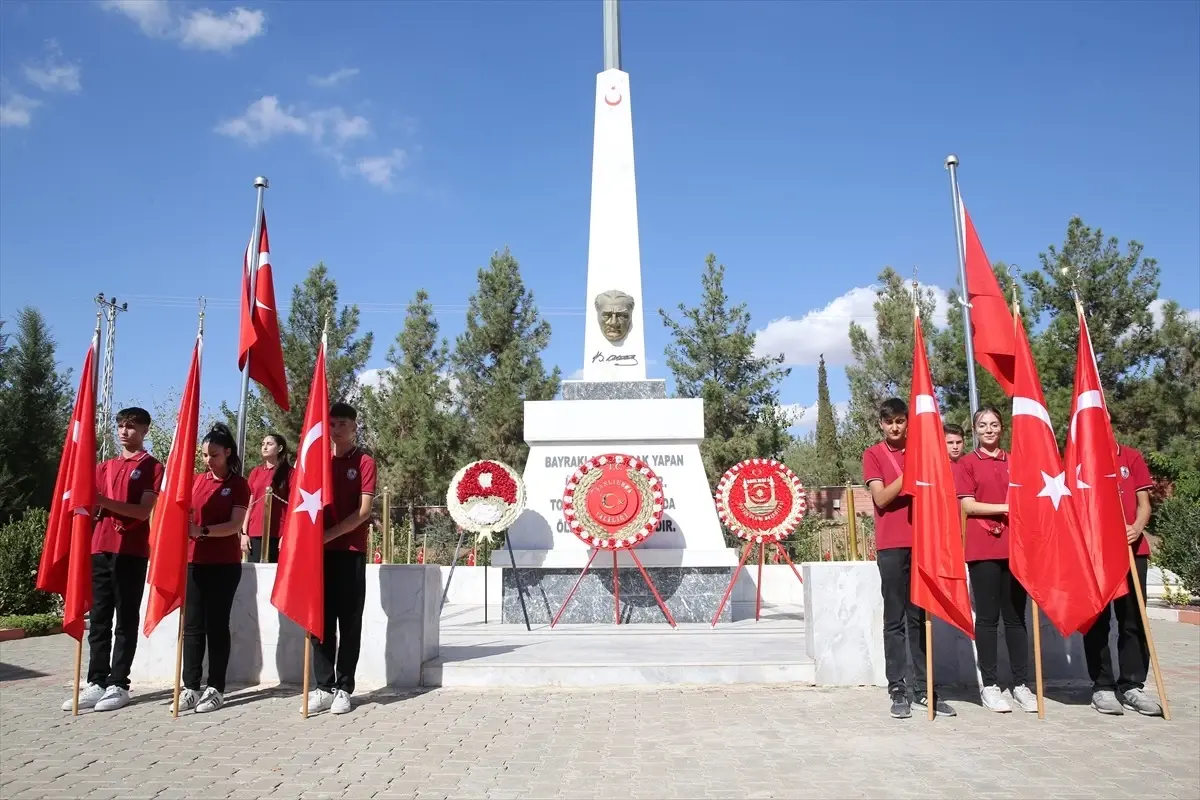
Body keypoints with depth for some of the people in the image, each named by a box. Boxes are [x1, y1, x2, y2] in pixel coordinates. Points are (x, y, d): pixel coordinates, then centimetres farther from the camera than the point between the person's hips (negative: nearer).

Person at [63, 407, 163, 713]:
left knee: (126, 620, 0)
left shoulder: (152, 467, 1)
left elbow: (143, 511, -9)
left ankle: (119, 685, 4)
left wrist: (104, 501, -19)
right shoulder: (105, 466, 19)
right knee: (98, 618, 6)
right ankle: (97, 683, 11)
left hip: (131, 551, -6)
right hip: (101, 548, 6)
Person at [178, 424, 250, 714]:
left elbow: (236, 525, -11)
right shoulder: (196, 480, 12)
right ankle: (190, 688, 9)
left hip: (225, 565, -4)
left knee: (216, 625, 0)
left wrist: (203, 531, -24)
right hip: (194, 562, 4)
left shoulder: (238, 484, -2)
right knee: (192, 626, 3)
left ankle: (216, 689, 6)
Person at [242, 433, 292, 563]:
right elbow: (248, 504, 13)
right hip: (255, 534, 4)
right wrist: (244, 533, 6)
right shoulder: (256, 472, 14)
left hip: (278, 534, -4)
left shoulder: (289, 472, 2)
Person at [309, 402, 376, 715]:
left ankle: (344, 689, 7)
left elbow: (364, 511, -9)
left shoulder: (364, 462, -1)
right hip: (320, 550, 4)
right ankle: (324, 687, 12)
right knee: (321, 620, 5)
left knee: (349, 622, 1)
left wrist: (329, 534, -15)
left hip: (350, 551, -4)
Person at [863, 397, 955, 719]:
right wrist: (909, 473, -19)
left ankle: (923, 689, 12)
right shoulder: (873, 454, 3)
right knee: (895, 621, -1)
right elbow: (881, 498, -8)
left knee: (921, 618, 7)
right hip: (891, 546, -4)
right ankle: (897, 690, 2)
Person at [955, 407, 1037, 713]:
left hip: (1014, 546, 3)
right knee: (987, 617, 1)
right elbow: (968, 505, -5)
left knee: (1015, 616, 6)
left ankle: (1021, 684, 13)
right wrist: (1006, 508, -12)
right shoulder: (967, 463, 3)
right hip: (982, 549, -3)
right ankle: (989, 685, 7)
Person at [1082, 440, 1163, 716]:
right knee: (1097, 620, 2)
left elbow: (1143, 503, 7)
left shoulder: (1131, 457, 8)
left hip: (1131, 549, 2)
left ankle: (1132, 686, 13)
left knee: (1133, 620, 5)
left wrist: (1137, 527, -12)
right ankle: (1102, 686, 8)